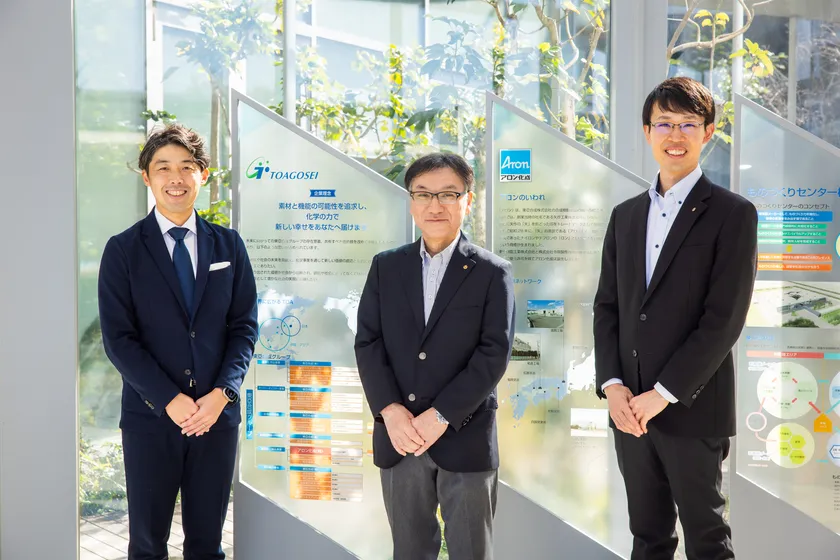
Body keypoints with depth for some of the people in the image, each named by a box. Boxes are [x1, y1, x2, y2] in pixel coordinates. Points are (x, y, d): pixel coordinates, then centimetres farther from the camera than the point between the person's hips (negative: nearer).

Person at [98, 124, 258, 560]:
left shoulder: (228, 245, 7)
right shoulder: (123, 250, -1)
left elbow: (244, 325, 4)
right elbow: (118, 337, -6)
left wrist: (222, 392, -10)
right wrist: (170, 400, -13)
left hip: (217, 412, 2)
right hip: (150, 416, -2)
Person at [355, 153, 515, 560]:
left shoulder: (492, 273, 0)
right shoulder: (386, 267, 8)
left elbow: (495, 353, -8)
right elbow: (367, 343, 2)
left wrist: (441, 416, -15)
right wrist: (390, 411, -12)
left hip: (465, 438, -2)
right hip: (398, 436, 3)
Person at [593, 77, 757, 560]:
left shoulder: (733, 214, -5)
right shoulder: (625, 215, 12)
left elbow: (725, 318, -12)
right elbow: (607, 306, 10)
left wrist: (663, 394, -14)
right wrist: (612, 385, -4)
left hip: (692, 410, -5)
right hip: (629, 407, 5)